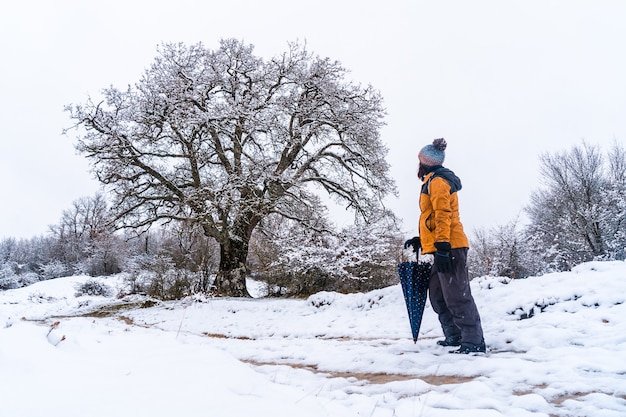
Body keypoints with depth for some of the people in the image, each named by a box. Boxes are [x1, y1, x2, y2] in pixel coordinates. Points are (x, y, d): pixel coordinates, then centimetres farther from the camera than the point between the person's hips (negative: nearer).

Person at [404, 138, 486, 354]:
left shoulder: (437, 181, -9)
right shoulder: (435, 182, 23)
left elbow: (443, 215, -19)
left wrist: (441, 247, -24)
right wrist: (421, 240, 27)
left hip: (449, 247, -11)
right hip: (446, 247, 11)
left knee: (456, 295, -10)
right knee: (438, 295, 13)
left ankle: (474, 340, -7)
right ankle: (454, 335, 19)